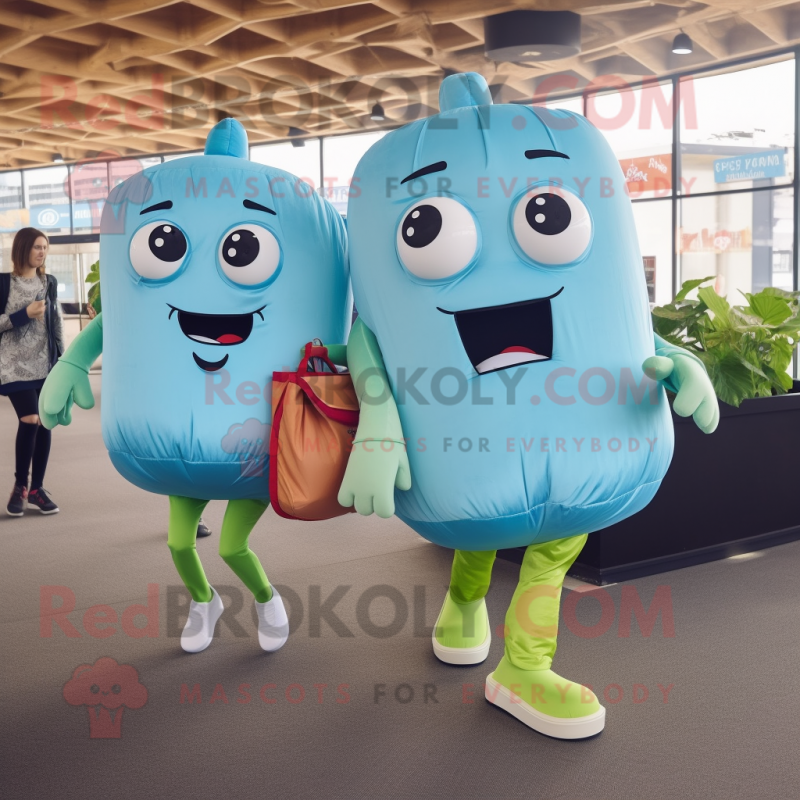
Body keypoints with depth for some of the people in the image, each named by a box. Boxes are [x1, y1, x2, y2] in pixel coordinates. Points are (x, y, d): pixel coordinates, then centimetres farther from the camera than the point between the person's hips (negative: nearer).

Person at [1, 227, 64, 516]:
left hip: (46, 365, 4)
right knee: (30, 421, -15)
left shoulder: (48, 283, 9)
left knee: (45, 424, 4)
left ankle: (37, 488, 15)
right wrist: (24, 314, -15)